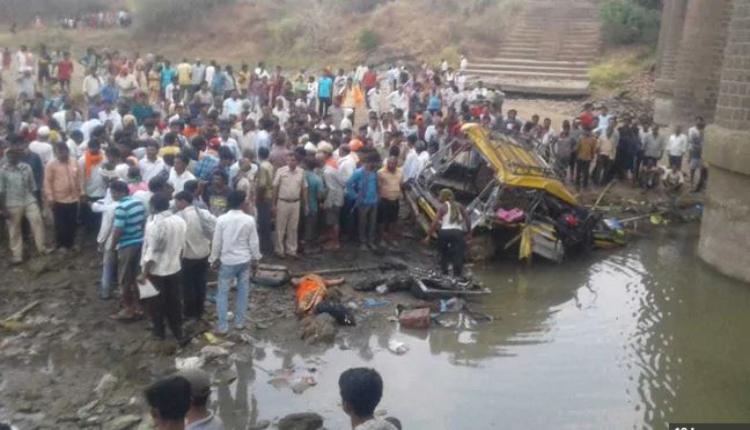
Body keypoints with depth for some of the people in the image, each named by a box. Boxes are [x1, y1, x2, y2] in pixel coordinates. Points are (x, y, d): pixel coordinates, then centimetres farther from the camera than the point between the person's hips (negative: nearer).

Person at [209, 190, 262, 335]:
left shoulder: (221, 220, -12)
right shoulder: (249, 220, -10)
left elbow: (216, 242, -6)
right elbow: (253, 243, -4)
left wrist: (214, 259, 7)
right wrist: (255, 259, 10)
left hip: (227, 261, -1)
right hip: (244, 260, 1)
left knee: (223, 293, 8)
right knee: (243, 291, 15)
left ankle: (222, 326, 10)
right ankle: (239, 322, 23)